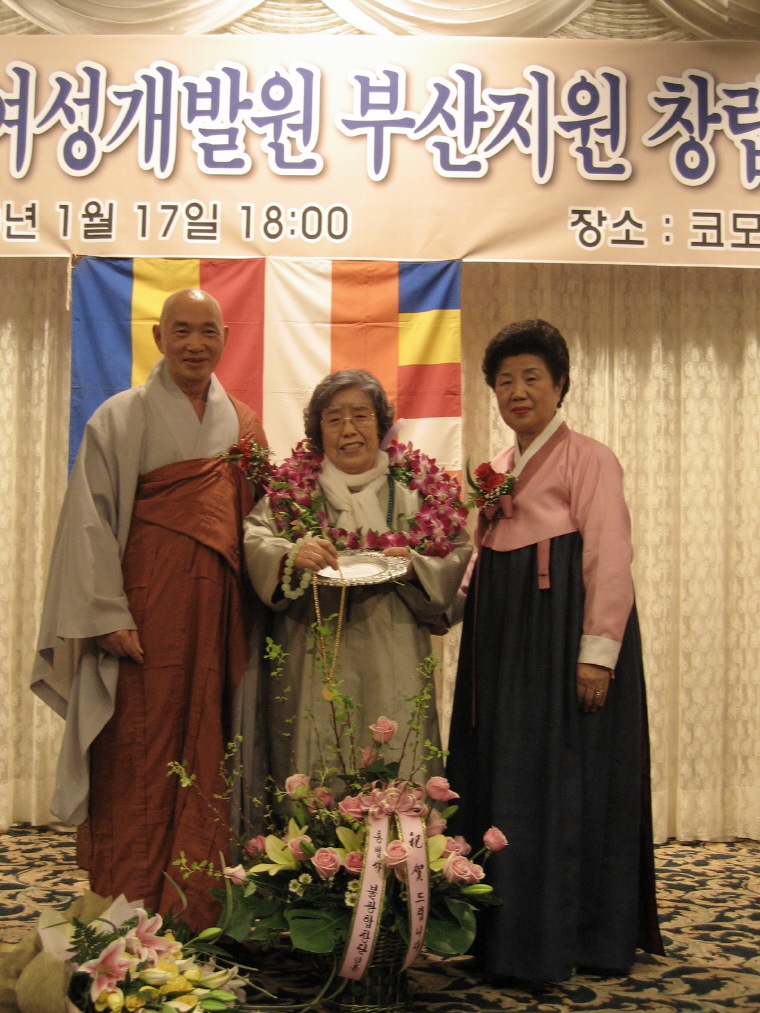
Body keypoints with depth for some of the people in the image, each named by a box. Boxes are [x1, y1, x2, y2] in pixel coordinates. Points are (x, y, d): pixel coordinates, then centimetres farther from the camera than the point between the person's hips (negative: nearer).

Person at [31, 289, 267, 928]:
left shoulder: (244, 425, 14)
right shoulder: (121, 419, 2)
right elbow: (90, 519, -4)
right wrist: (107, 613, -12)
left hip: (219, 614, 4)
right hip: (145, 610, -4)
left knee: (211, 756, 5)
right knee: (138, 761, -2)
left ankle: (201, 913, 16)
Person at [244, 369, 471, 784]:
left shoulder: (413, 489, 10)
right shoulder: (293, 487, 9)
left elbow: (456, 553, 6)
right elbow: (253, 540, -3)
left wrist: (416, 567, -13)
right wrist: (292, 555, -23)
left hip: (393, 666, 1)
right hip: (313, 665, 0)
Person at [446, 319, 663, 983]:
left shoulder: (588, 459, -6)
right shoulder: (499, 470, 16)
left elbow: (611, 560, -13)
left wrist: (597, 652, -19)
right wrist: (483, 521, 5)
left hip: (564, 633, -7)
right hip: (503, 642, 8)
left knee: (559, 776, -1)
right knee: (501, 775, 10)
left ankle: (552, 944, 11)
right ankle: (502, 932, 23)